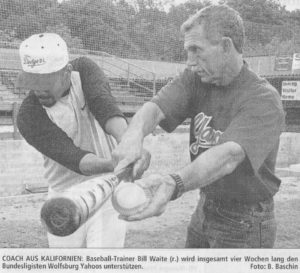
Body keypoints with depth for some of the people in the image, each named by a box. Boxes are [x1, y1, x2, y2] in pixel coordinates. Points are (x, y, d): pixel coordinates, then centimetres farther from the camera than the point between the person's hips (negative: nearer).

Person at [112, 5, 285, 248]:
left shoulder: (263, 100, -22)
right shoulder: (196, 78, -4)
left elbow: (228, 155, -38)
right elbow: (155, 108, -19)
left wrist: (173, 185, -54)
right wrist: (134, 135, -42)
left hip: (245, 226, -5)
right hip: (205, 211, 6)